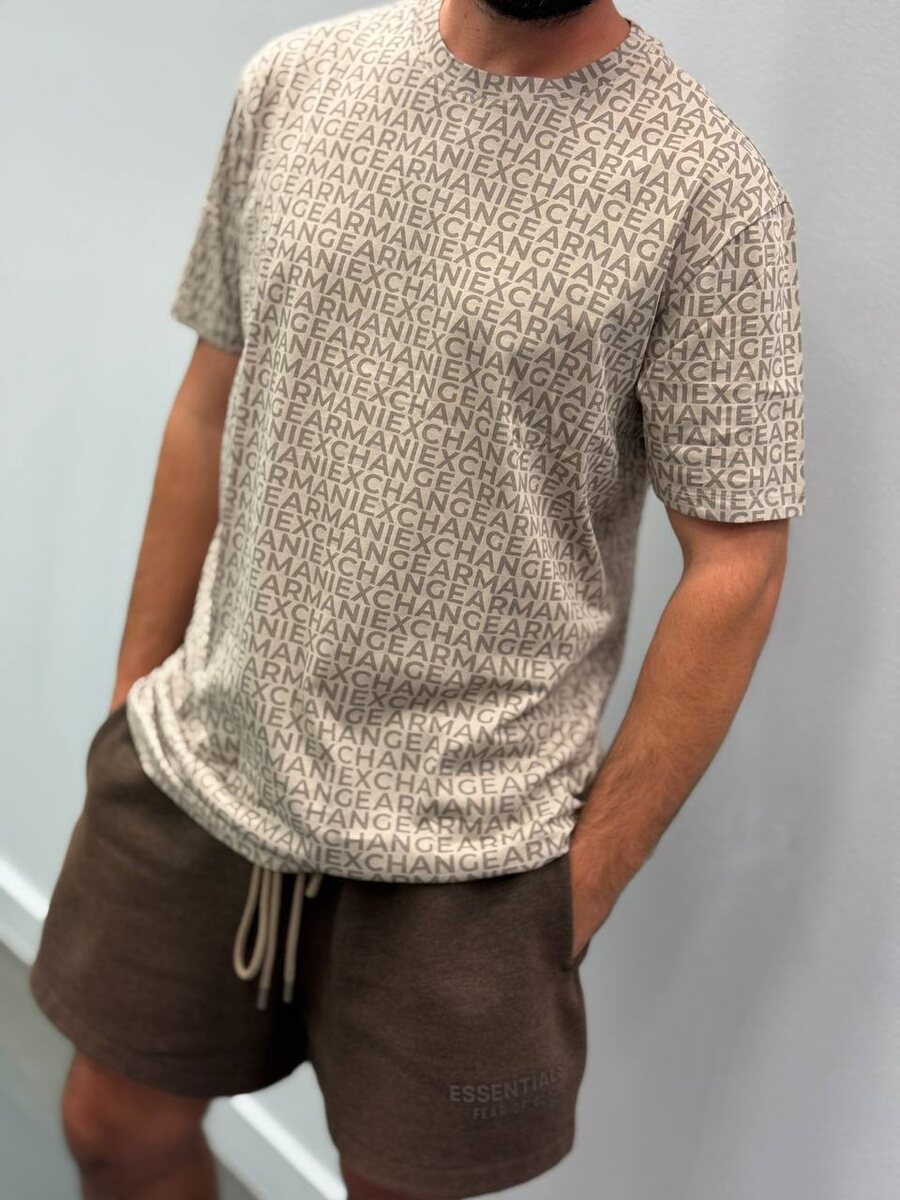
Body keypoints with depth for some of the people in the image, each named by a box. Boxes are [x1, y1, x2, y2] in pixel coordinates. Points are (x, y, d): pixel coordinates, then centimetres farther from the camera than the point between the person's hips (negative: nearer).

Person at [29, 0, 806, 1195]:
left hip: (465, 847, -4)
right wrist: (136, 688, 10)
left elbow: (735, 570, -10)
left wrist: (589, 880, -9)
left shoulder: (709, 190, -12)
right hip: (197, 768, 5)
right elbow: (213, 403, 9)